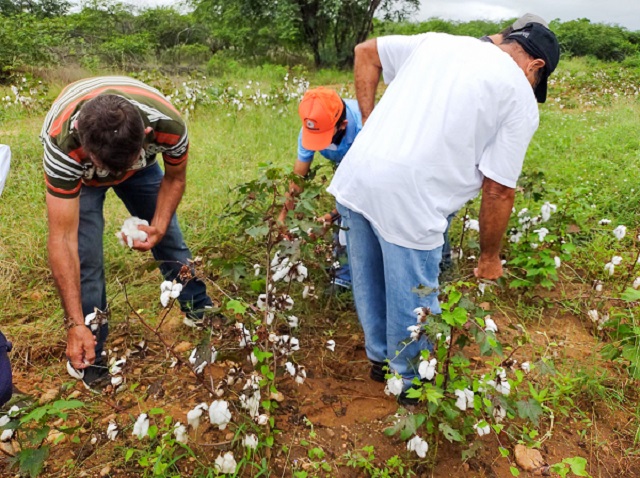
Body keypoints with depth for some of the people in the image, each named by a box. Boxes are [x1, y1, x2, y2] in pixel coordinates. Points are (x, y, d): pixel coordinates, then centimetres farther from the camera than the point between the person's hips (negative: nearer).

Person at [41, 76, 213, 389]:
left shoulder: (168, 124, -38)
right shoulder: (62, 144, -43)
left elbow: (174, 178, -14)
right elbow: (63, 240, -39)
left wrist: (158, 226, -28)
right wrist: (75, 324, -40)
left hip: (140, 162, 2)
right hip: (76, 172, -2)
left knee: (171, 239, 6)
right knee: (84, 259, -13)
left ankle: (200, 311, 30)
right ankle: (90, 360, 7)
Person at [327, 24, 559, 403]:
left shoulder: (438, 41, 21)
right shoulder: (521, 98, 4)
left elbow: (366, 52, 24)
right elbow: (499, 191, 0)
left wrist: (370, 125, 17)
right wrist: (489, 258, 13)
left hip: (355, 177, 7)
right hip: (408, 200, -7)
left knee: (369, 283, 24)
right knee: (413, 302, 15)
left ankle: (381, 357, 48)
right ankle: (410, 382, 39)